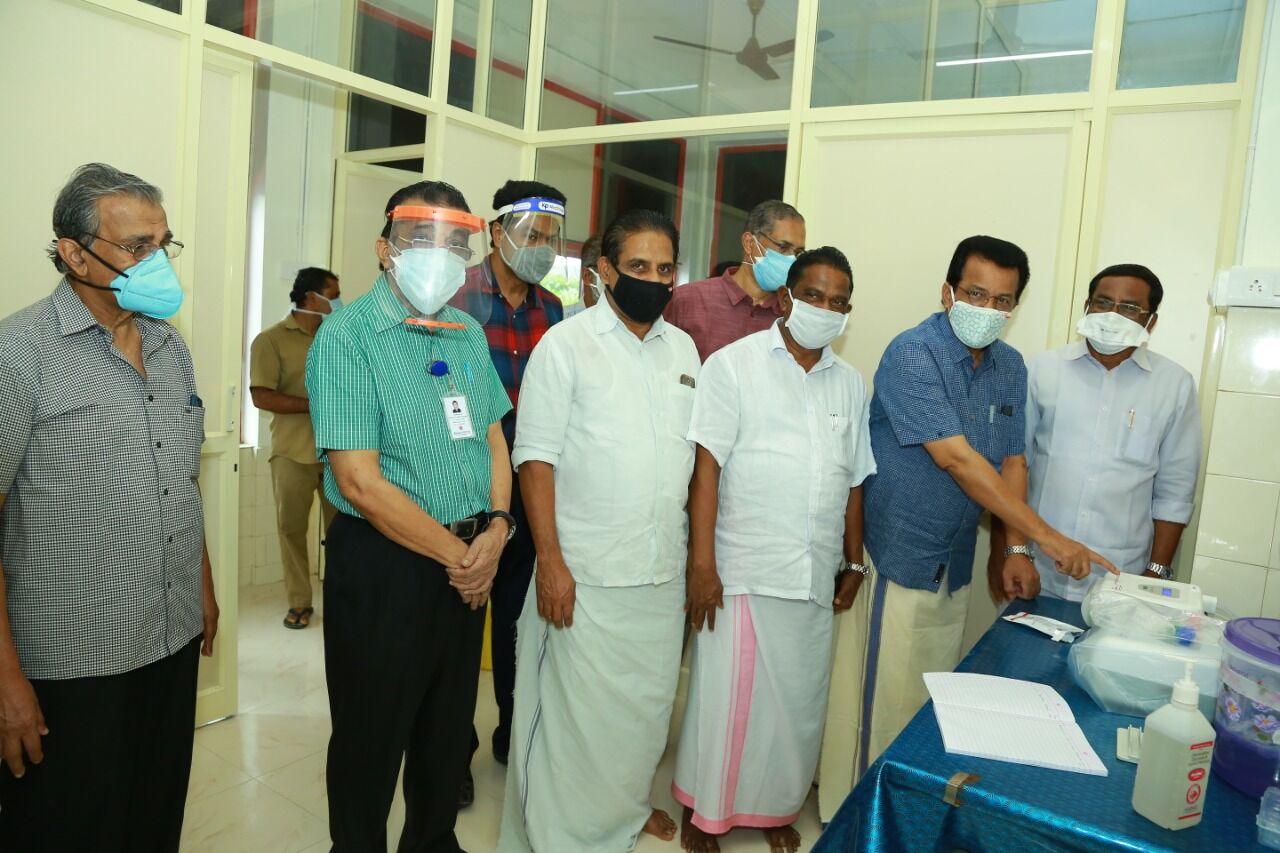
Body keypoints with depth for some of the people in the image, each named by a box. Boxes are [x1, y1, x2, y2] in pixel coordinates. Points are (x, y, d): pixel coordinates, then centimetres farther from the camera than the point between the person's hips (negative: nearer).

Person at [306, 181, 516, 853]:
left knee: (450, 728, 21)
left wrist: (496, 529, -6)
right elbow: (360, 482, -19)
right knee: (372, 739, 13)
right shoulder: (348, 334, -13)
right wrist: (457, 555, -13)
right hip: (384, 564, -6)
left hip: (470, 563, 6)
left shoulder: (469, 333, 7)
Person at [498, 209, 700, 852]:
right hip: (585, 576, -5)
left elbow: (696, 452, 13)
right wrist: (550, 561, -16)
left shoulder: (683, 349, 10)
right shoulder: (566, 345, -7)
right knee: (574, 709, 7)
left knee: (646, 703, 19)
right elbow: (535, 457, -10)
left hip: (664, 572, 5)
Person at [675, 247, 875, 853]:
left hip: (816, 577, 5)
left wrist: (854, 564, 16)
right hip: (743, 572, -4)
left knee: (798, 699, 14)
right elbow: (707, 466, -10)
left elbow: (853, 482, 15)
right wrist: (701, 564, -14)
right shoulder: (734, 365, -4)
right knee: (726, 696, 6)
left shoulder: (850, 383, 11)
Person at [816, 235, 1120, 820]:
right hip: (894, 561, -6)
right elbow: (957, 460, -24)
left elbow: (1011, 461, 10)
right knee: (879, 702, 2)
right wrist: (1047, 537, -24)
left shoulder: (1011, 367, 7)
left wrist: (1016, 549, 0)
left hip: (954, 569, 7)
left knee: (930, 705, 16)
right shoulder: (912, 354, -16)